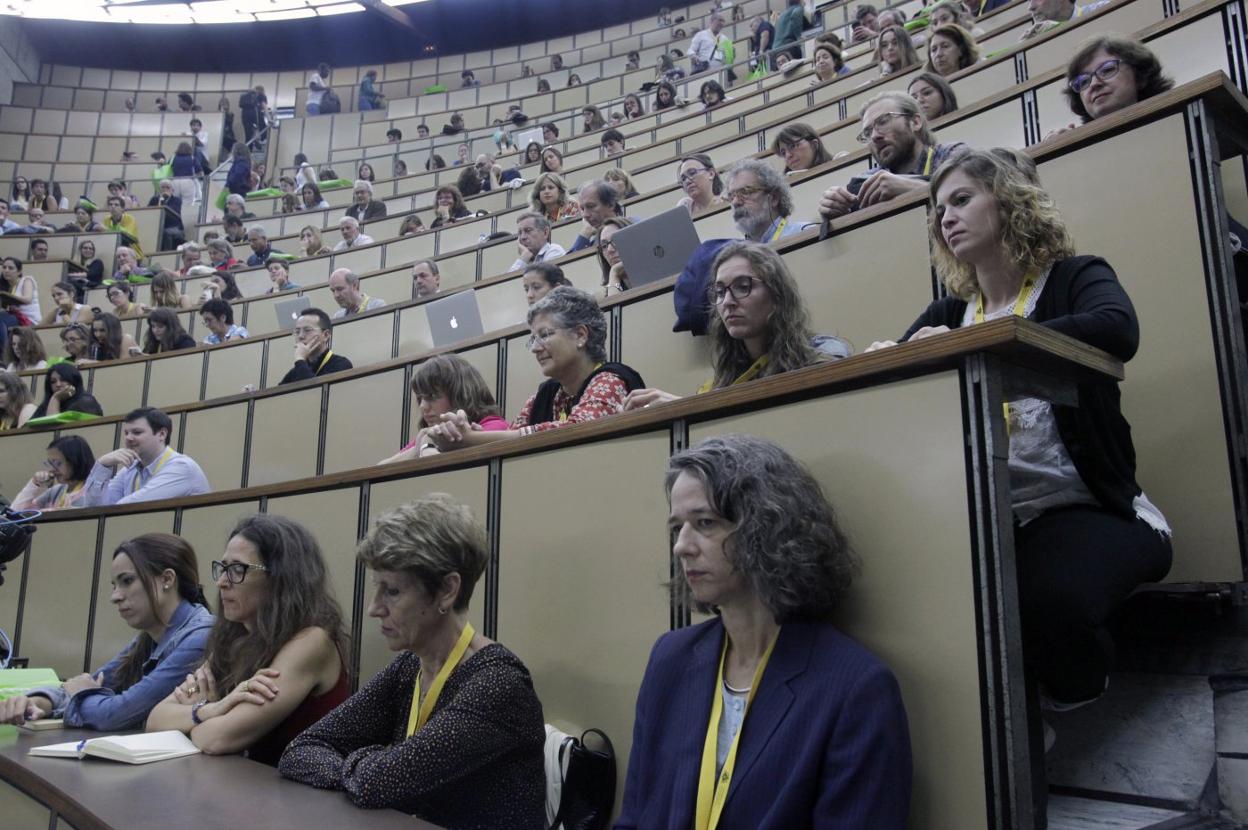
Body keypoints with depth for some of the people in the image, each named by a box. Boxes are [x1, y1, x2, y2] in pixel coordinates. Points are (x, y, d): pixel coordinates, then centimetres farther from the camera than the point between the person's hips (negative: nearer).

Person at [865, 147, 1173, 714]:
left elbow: (1118, 331, -24)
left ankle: (1078, 710, 1)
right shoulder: (949, 313, 16)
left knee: (1046, 597, -35)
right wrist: (884, 359, -19)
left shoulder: (1075, 279, 1)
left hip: (1088, 510, -4)